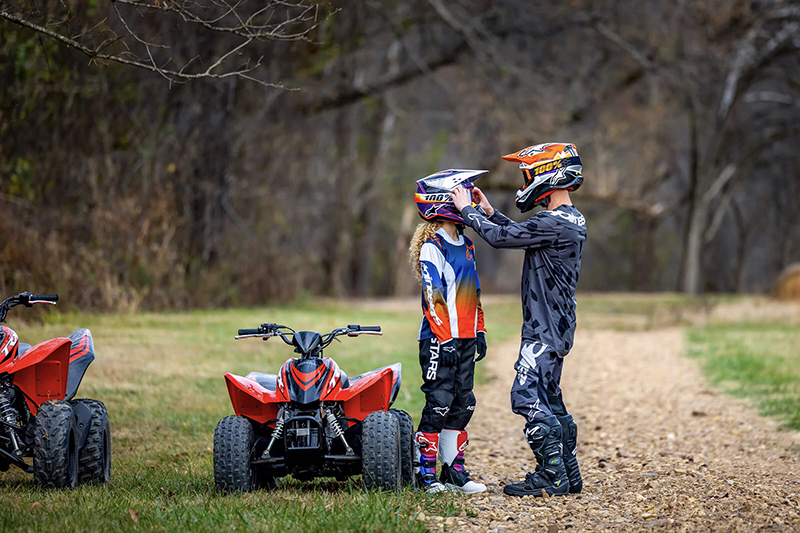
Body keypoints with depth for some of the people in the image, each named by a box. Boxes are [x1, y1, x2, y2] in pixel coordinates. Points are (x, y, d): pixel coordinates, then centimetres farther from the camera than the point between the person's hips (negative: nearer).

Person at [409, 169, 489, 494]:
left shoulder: (466, 245, 16)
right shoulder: (432, 247, -10)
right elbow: (433, 297, -14)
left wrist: (479, 331, 19)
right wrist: (445, 339, -18)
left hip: (465, 339, 8)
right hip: (440, 338, -8)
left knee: (463, 403, 8)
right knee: (439, 403, -8)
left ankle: (454, 470, 14)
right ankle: (425, 472, -1)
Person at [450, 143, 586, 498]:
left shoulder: (554, 224, -19)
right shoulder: (571, 220, 13)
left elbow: (500, 237, -17)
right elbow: (520, 234, 25)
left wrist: (467, 210, -4)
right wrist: (489, 212, 21)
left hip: (544, 330, -10)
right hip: (556, 326, 10)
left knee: (528, 397, -10)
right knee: (550, 401, 14)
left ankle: (552, 476, -9)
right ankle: (568, 474, 18)